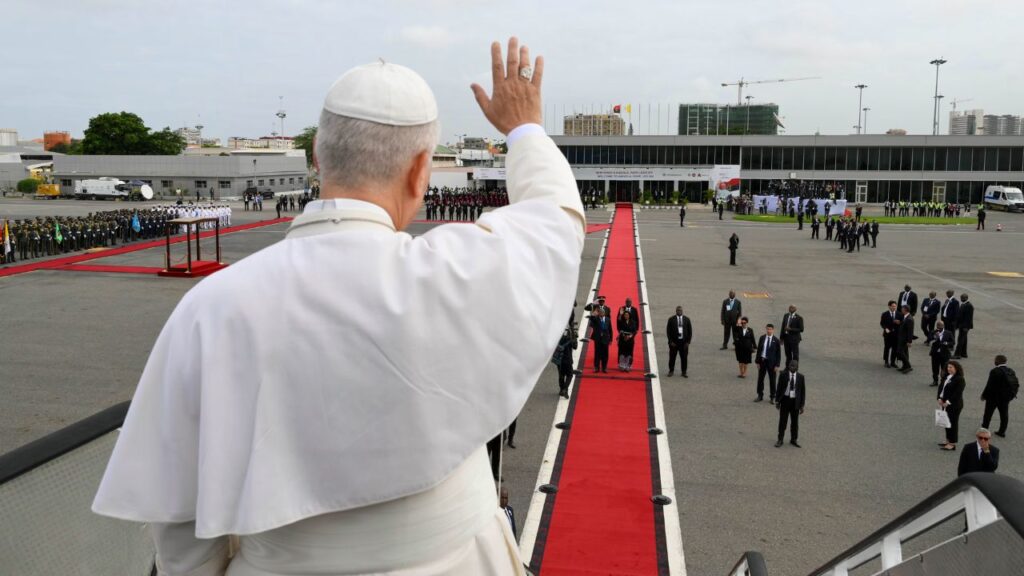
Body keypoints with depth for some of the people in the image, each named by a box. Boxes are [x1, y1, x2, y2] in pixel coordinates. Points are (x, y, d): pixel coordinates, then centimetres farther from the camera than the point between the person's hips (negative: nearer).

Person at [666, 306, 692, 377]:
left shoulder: (687, 319, 6)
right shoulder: (671, 319, 0)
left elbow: (690, 331, 7)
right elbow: (668, 331, 0)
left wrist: (688, 342, -1)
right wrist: (671, 341, -7)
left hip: (684, 342, 1)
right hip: (674, 342, -1)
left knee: (684, 358, 3)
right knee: (672, 357, 5)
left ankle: (683, 372, 14)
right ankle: (671, 371, 20)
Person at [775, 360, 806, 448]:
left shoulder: (800, 377, -2)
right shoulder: (783, 375, -4)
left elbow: (803, 391, 2)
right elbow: (779, 388, 1)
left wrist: (802, 405, 1)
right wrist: (778, 401, 0)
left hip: (795, 401, 1)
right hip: (785, 400, -1)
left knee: (795, 422, 10)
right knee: (782, 421, 4)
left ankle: (793, 439, 24)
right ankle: (780, 439, 14)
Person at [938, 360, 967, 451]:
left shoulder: (960, 379, -16)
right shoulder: (947, 377, 10)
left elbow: (957, 393, -21)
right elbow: (941, 387, 11)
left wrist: (948, 402, -21)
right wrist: (940, 398, -3)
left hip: (954, 405, -8)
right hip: (945, 403, 8)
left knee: (953, 423, -1)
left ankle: (952, 444, 6)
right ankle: (948, 440, 28)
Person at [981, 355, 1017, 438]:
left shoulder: (995, 371, -22)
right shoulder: (1011, 371, 0)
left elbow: (989, 385, -21)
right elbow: (1016, 384, 3)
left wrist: (984, 395, -10)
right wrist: (1012, 394, 13)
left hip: (994, 397, -6)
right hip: (1006, 397, 6)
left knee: (988, 413, 10)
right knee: (1004, 414, 14)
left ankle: (984, 428, 20)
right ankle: (1002, 432, 20)